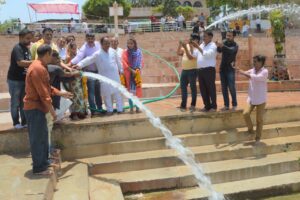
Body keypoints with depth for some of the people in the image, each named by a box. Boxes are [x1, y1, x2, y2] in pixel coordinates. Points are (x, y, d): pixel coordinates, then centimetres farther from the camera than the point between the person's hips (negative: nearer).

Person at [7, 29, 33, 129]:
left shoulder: (26, 48, 10)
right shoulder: (17, 48, -16)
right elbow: (20, 63, -29)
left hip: (24, 79, 8)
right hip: (15, 80, -8)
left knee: (24, 102, 12)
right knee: (15, 102, 3)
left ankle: (24, 121, 21)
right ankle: (16, 122, 14)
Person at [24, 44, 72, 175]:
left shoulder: (39, 67, 13)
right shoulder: (38, 68, -21)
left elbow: (46, 87, 20)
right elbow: (43, 93, -24)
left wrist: (61, 93, 19)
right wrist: (51, 110, -18)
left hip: (37, 107, 11)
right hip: (35, 108, -11)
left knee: (42, 135, 19)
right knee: (38, 138, -2)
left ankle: (43, 161, 31)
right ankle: (39, 168, 7)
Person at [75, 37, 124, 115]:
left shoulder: (113, 51, 2)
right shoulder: (97, 54, -9)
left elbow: (118, 61, 14)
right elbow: (88, 60, -19)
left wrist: (120, 70, 21)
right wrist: (80, 64, -33)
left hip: (115, 76, 3)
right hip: (105, 77, -2)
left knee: (117, 92, 6)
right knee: (107, 94, 4)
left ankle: (120, 109, 15)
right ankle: (110, 110, 19)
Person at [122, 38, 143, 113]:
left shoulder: (139, 52, 2)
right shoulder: (125, 52, -2)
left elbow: (141, 62, 2)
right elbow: (124, 63, -7)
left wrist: (137, 70, -11)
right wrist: (132, 70, -13)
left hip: (137, 73, 1)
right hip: (128, 73, -1)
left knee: (137, 90, 3)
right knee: (130, 90, 1)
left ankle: (137, 107, 11)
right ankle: (131, 108, 5)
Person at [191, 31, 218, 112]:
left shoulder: (213, 46, -4)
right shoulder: (202, 45, 18)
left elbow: (207, 54, -20)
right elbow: (195, 54, 12)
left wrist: (198, 47, -19)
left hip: (209, 69, -7)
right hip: (200, 70, 7)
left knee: (211, 88, -2)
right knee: (203, 89, 9)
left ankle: (213, 106, 8)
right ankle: (207, 106, 19)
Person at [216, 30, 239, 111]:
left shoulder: (235, 45, -6)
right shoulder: (224, 42, 5)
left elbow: (230, 50, -29)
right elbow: (219, 50, -12)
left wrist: (223, 46, -46)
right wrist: (218, 46, -35)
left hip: (230, 69, -4)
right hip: (222, 68, 4)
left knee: (231, 88, -5)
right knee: (224, 88, 6)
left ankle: (234, 105, 7)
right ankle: (226, 105, 13)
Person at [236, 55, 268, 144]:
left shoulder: (264, 71, -14)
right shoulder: (252, 70, 3)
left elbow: (256, 77, -30)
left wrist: (243, 73, -29)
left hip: (261, 100, -4)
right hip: (251, 98, 4)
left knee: (259, 119, 4)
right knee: (245, 113, -13)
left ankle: (258, 137, 19)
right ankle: (250, 129, 13)